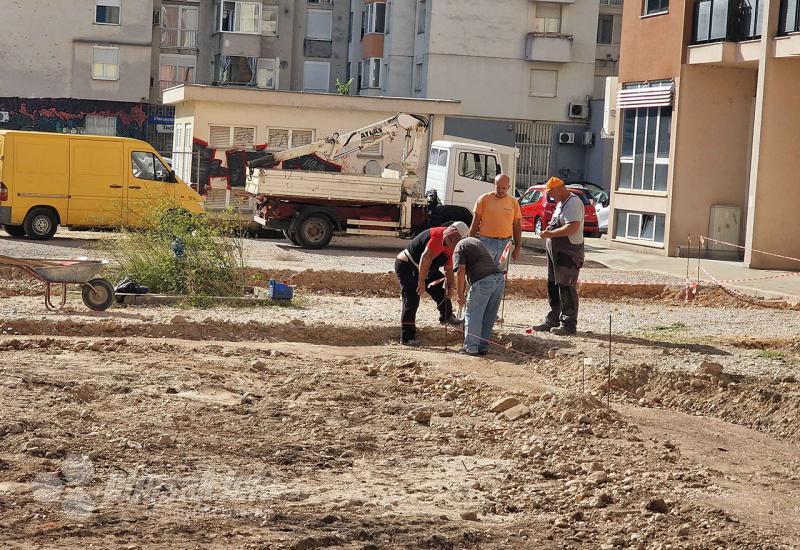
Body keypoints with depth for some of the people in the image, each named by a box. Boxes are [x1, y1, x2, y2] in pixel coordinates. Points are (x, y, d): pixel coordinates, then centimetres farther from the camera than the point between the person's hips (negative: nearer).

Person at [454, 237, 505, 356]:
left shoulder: (459, 248, 4)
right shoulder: (476, 241, 29)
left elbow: (461, 270, -11)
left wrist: (460, 295, -6)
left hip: (483, 281, -7)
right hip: (500, 278, 7)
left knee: (473, 315, 6)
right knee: (489, 316, 15)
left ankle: (471, 347, 8)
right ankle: (483, 347, 21)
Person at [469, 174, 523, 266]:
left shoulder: (513, 202, 9)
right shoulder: (484, 199, 1)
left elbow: (517, 227, 12)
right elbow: (475, 224, 3)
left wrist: (518, 247, 8)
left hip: (505, 244, 3)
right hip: (487, 242, -3)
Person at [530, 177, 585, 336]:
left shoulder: (573, 202, -14)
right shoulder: (561, 203, 19)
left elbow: (573, 226, -25)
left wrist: (551, 233, -20)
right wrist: (549, 231, 11)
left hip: (568, 254, -11)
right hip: (556, 252, 11)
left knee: (566, 288, -8)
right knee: (553, 287, 14)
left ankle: (569, 324, -3)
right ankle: (553, 320, 23)